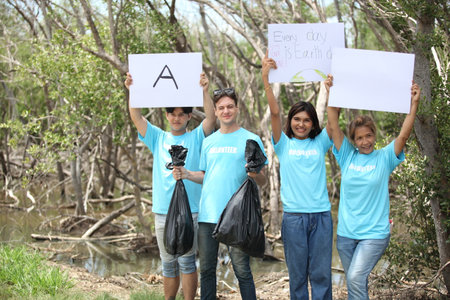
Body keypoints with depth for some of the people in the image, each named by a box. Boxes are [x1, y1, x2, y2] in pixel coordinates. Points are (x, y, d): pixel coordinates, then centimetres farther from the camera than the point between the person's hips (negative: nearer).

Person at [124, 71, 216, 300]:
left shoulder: (196, 138, 6)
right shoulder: (158, 138, 13)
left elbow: (211, 118, -9)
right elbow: (136, 117, 4)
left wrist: (204, 91, -22)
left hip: (189, 210, -3)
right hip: (162, 211, 3)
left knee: (186, 261, -3)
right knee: (168, 263, 12)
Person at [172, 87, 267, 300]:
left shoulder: (251, 140, 1)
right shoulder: (208, 142, 15)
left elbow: (262, 180, -1)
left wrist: (255, 174, -23)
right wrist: (186, 174, 3)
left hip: (237, 216, -5)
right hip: (208, 214, 5)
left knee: (242, 270, -2)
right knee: (206, 269, 9)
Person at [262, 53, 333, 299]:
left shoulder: (320, 143, 10)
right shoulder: (284, 144, 7)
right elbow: (275, 112, -4)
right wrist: (266, 80, -14)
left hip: (321, 215, 1)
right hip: (294, 215, -1)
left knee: (321, 274, 2)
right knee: (297, 274, 4)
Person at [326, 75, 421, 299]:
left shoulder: (384, 158, 1)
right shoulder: (347, 156, 5)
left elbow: (404, 135, -11)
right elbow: (333, 126, -1)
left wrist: (414, 104, -19)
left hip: (374, 233, -3)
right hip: (345, 233, 3)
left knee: (356, 278, -20)